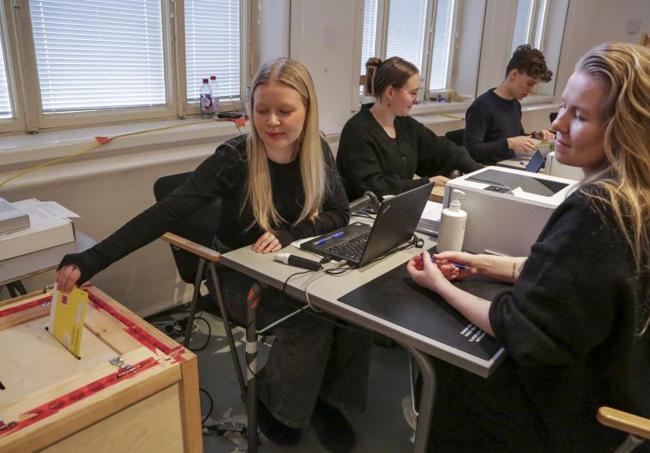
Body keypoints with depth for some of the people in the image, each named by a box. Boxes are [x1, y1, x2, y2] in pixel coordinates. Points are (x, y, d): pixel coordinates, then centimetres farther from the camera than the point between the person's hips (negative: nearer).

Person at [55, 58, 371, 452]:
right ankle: (271, 401, 2)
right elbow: (168, 212, -27)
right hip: (244, 274, -4)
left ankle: (326, 395, 4)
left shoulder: (318, 152, -7)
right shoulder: (235, 158, -20)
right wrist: (92, 261, -37)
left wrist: (288, 234, -25)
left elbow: (339, 213, -6)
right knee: (314, 315, -26)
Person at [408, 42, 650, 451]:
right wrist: (486, 264, 2)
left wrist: (440, 284, -14)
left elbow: (522, 331, -27)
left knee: (436, 365, 12)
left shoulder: (595, 211, -32)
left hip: (567, 407, -7)